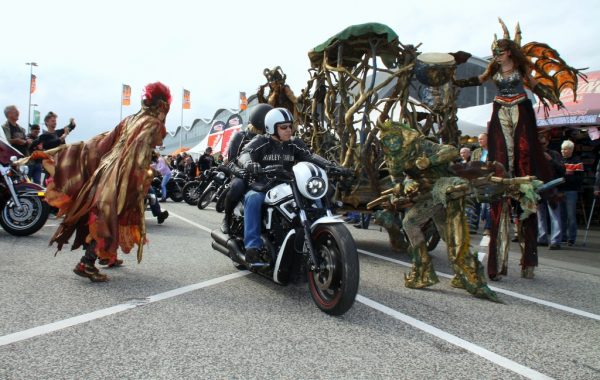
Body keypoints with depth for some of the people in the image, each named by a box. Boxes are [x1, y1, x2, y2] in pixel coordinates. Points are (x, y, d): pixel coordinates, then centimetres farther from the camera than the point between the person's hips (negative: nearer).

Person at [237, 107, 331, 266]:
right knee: (253, 199, -36)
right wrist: (248, 163, -44)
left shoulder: (294, 144, 10)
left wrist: (329, 165, -23)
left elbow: (310, 156, -4)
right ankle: (253, 247, -35)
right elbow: (245, 154, -19)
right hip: (261, 188, -4)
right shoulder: (261, 142, -2)